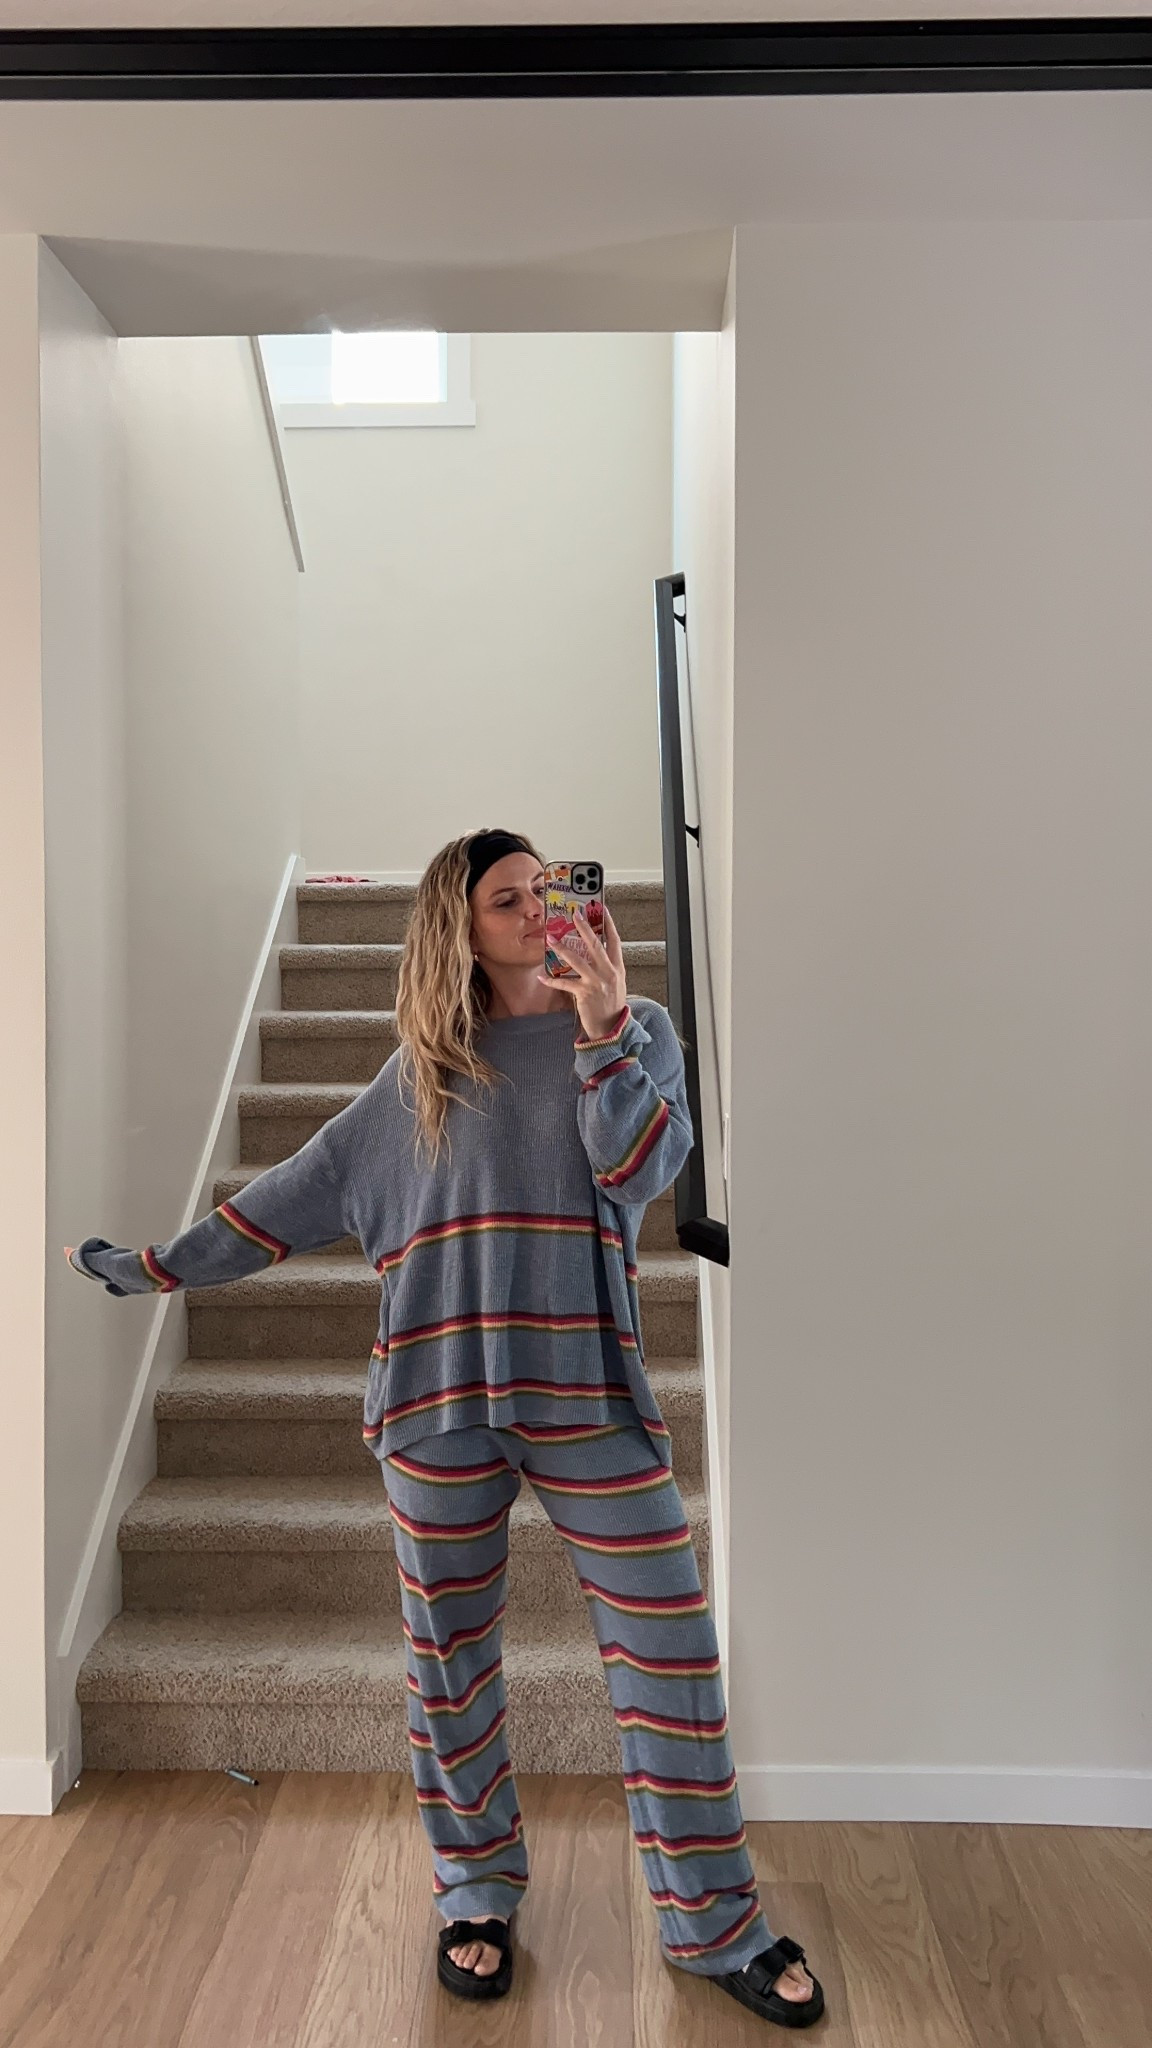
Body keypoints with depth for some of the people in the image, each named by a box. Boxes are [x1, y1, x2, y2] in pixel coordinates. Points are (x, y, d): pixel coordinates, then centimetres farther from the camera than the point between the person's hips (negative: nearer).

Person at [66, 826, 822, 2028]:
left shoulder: (632, 1029, 5)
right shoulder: (420, 1070, 9)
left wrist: (603, 1023, -20)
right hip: (440, 1398, 1)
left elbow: (644, 1169, -10)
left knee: (669, 1653, 2)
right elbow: (306, 1190, 14)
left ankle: (714, 1927, 21)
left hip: (586, 1392, -1)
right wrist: (164, 1265, 14)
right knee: (450, 1661, 12)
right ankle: (476, 1895, 35)